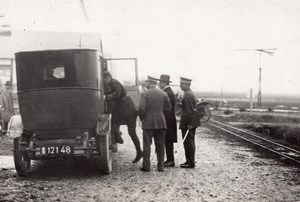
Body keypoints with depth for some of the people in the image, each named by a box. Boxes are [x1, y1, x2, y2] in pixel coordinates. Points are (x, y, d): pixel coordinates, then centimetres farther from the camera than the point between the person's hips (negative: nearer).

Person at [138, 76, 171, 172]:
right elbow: (168, 108, 4)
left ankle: (146, 166, 4)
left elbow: (141, 108, -16)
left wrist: (142, 118, 0)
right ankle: (160, 166, 12)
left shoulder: (145, 94, -9)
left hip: (148, 122, -3)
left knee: (147, 145, 4)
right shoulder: (163, 94, 2)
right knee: (160, 145, 9)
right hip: (161, 123, 3)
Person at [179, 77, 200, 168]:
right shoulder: (190, 94, 16)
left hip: (187, 123, -10)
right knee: (190, 142, 14)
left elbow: (189, 110, -21)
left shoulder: (187, 95, -16)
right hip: (190, 122, 10)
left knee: (188, 143, -4)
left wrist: (189, 124, -21)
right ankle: (189, 161, 21)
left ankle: (190, 163, 0)